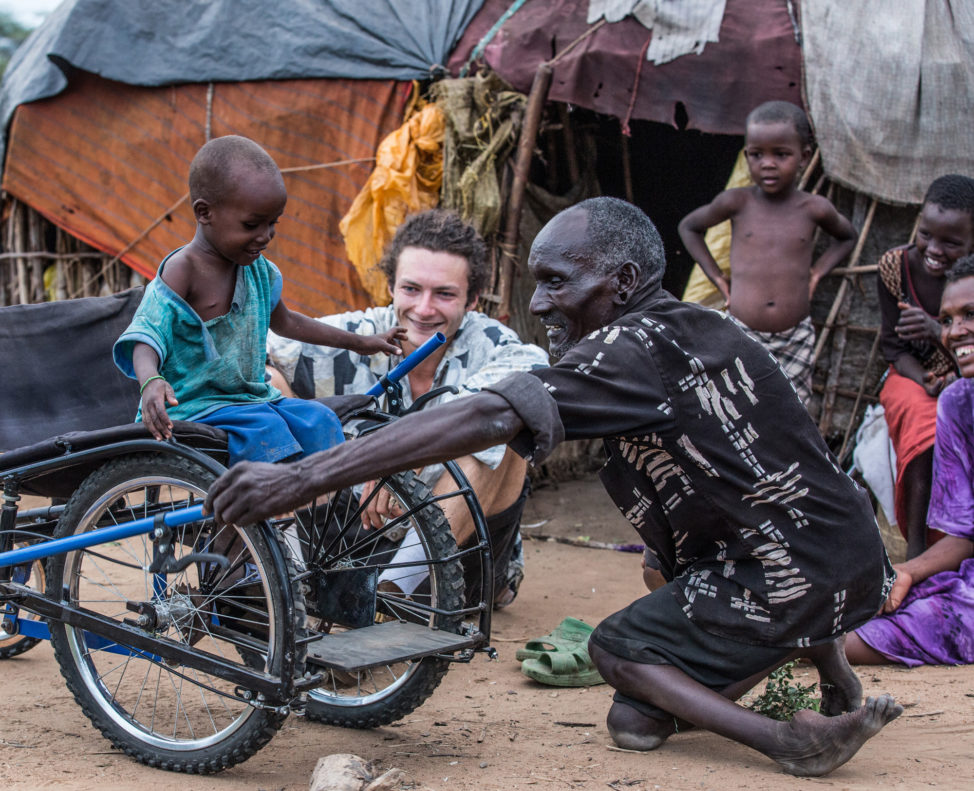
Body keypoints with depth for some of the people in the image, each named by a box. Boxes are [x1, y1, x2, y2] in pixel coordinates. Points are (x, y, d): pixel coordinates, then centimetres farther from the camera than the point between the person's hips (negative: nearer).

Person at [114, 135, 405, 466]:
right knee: (265, 430, -31)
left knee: (319, 419, -16)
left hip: (250, 399, 7)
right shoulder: (182, 271, -14)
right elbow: (147, 335, -24)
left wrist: (361, 342, 34)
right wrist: (150, 381, -48)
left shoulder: (258, 270, 10)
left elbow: (284, 321, 28)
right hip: (193, 407, -7)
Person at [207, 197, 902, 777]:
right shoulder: (703, 327, 9)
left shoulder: (636, 352, -18)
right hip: (863, 563, 9)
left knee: (616, 648, 6)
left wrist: (302, 478, -34)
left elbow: (489, 419, -30)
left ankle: (789, 739, -7)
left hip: (800, 584, -9)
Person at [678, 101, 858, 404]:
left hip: (795, 338, 1)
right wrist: (716, 276, 6)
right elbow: (689, 227, 13)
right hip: (741, 334, -1)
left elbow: (847, 237, 20)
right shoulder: (736, 203, -5)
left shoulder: (814, 209, -3)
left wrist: (818, 271, 6)